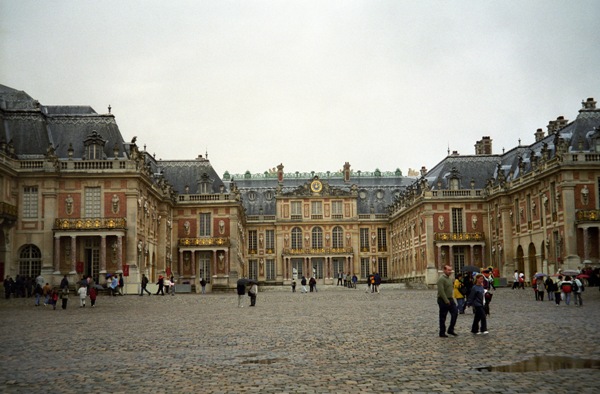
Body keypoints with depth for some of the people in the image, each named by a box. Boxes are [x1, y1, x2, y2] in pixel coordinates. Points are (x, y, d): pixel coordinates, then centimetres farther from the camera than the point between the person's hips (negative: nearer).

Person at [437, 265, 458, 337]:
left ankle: (451, 330, 11)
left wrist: (451, 298, 16)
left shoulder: (449, 278, 14)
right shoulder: (441, 279, -15)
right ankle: (442, 333, 9)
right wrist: (446, 301, -22)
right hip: (443, 300, -8)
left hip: (450, 299, 8)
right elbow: (441, 291, -22)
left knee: (455, 312, 1)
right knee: (443, 317, 0)